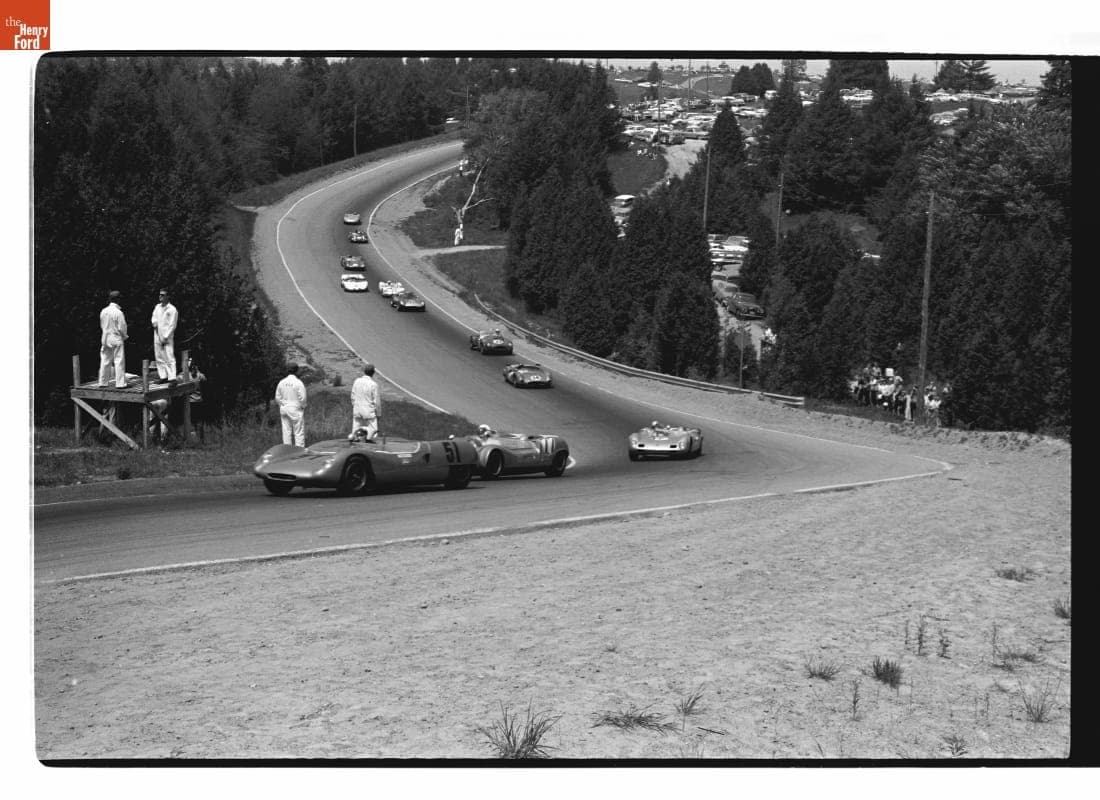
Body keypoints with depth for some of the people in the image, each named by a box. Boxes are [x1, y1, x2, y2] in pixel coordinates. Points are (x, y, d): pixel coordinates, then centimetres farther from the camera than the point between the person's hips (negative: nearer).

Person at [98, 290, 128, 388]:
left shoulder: (103, 311, 2)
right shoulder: (118, 312, -16)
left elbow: (101, 325, 11)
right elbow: (122, 327, -13)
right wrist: (124, 336, 5)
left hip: (105, 338, 6)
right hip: (116, 339, -6)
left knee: (105, 361, 12)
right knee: (119, 361, -2)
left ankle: (103, 382, 17)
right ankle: (120, 383, -3)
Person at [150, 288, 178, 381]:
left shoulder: (172, 309, -7)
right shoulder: (157, 307, 12)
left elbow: (172, 326, -9)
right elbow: (154, 317, 19)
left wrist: (165, 337, -12)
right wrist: (154, 323, -5)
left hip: (167, 337, -7)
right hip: (157, 336, 7)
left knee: (169, 358, -11)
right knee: (159, 358, 7)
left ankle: (172, 378, -14)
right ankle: (163, 376, 14)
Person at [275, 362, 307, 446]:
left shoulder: (281, 382, 4)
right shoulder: (298, 383, -12)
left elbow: (277, 398, 7)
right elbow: (302, 398, -14)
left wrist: (282, 406, 17)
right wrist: (303, 407, 2)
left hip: (284, 409, 5)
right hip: (296, 410, -5)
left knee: (286, 431, 9)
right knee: (299, 432, 0)